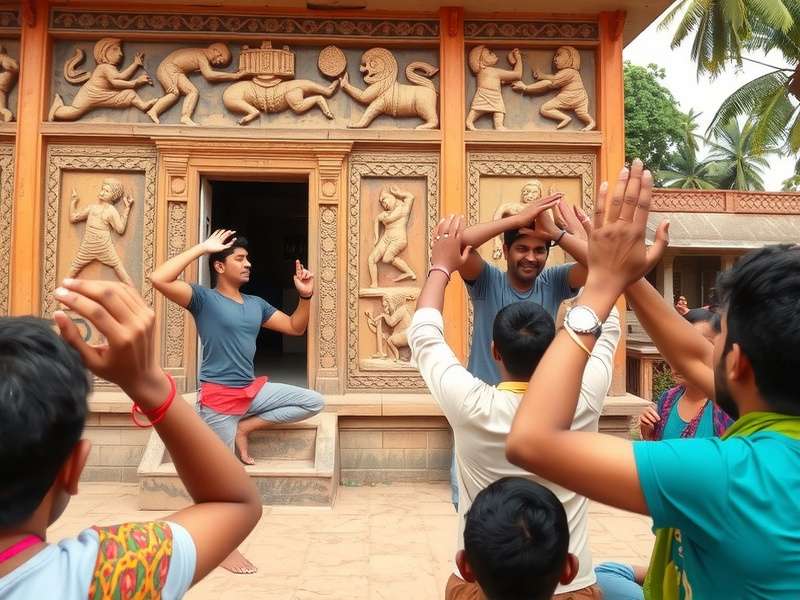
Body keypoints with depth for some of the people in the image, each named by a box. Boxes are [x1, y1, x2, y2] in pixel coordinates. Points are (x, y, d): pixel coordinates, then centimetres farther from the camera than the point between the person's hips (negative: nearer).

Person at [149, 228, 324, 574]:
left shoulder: (256, 305, 10)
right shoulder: (204, 299, -9)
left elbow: (295, 328, 16)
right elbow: (159, 279, -25)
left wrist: (306, 296, -1)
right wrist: (202, 247, -21)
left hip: (252, 390, 7)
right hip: (218, 396, -7)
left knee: (313, 402, 2)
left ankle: (244, 429, 5)